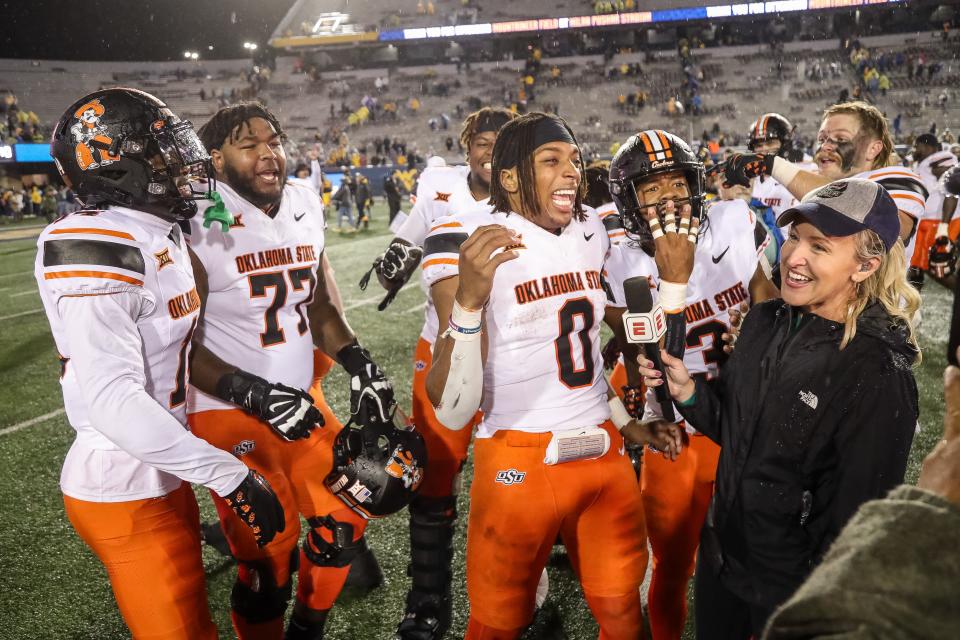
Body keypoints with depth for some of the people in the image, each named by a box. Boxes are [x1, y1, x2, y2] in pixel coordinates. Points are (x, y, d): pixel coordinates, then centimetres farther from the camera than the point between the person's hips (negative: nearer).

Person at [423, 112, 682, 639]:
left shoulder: (590, 232, 5)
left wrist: (625, 423, 20)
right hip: (519, 461, -5)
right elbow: (451, 413, -23)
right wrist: (469, 298, -36)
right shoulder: (467, 241, -15)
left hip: (604, 452, 6)